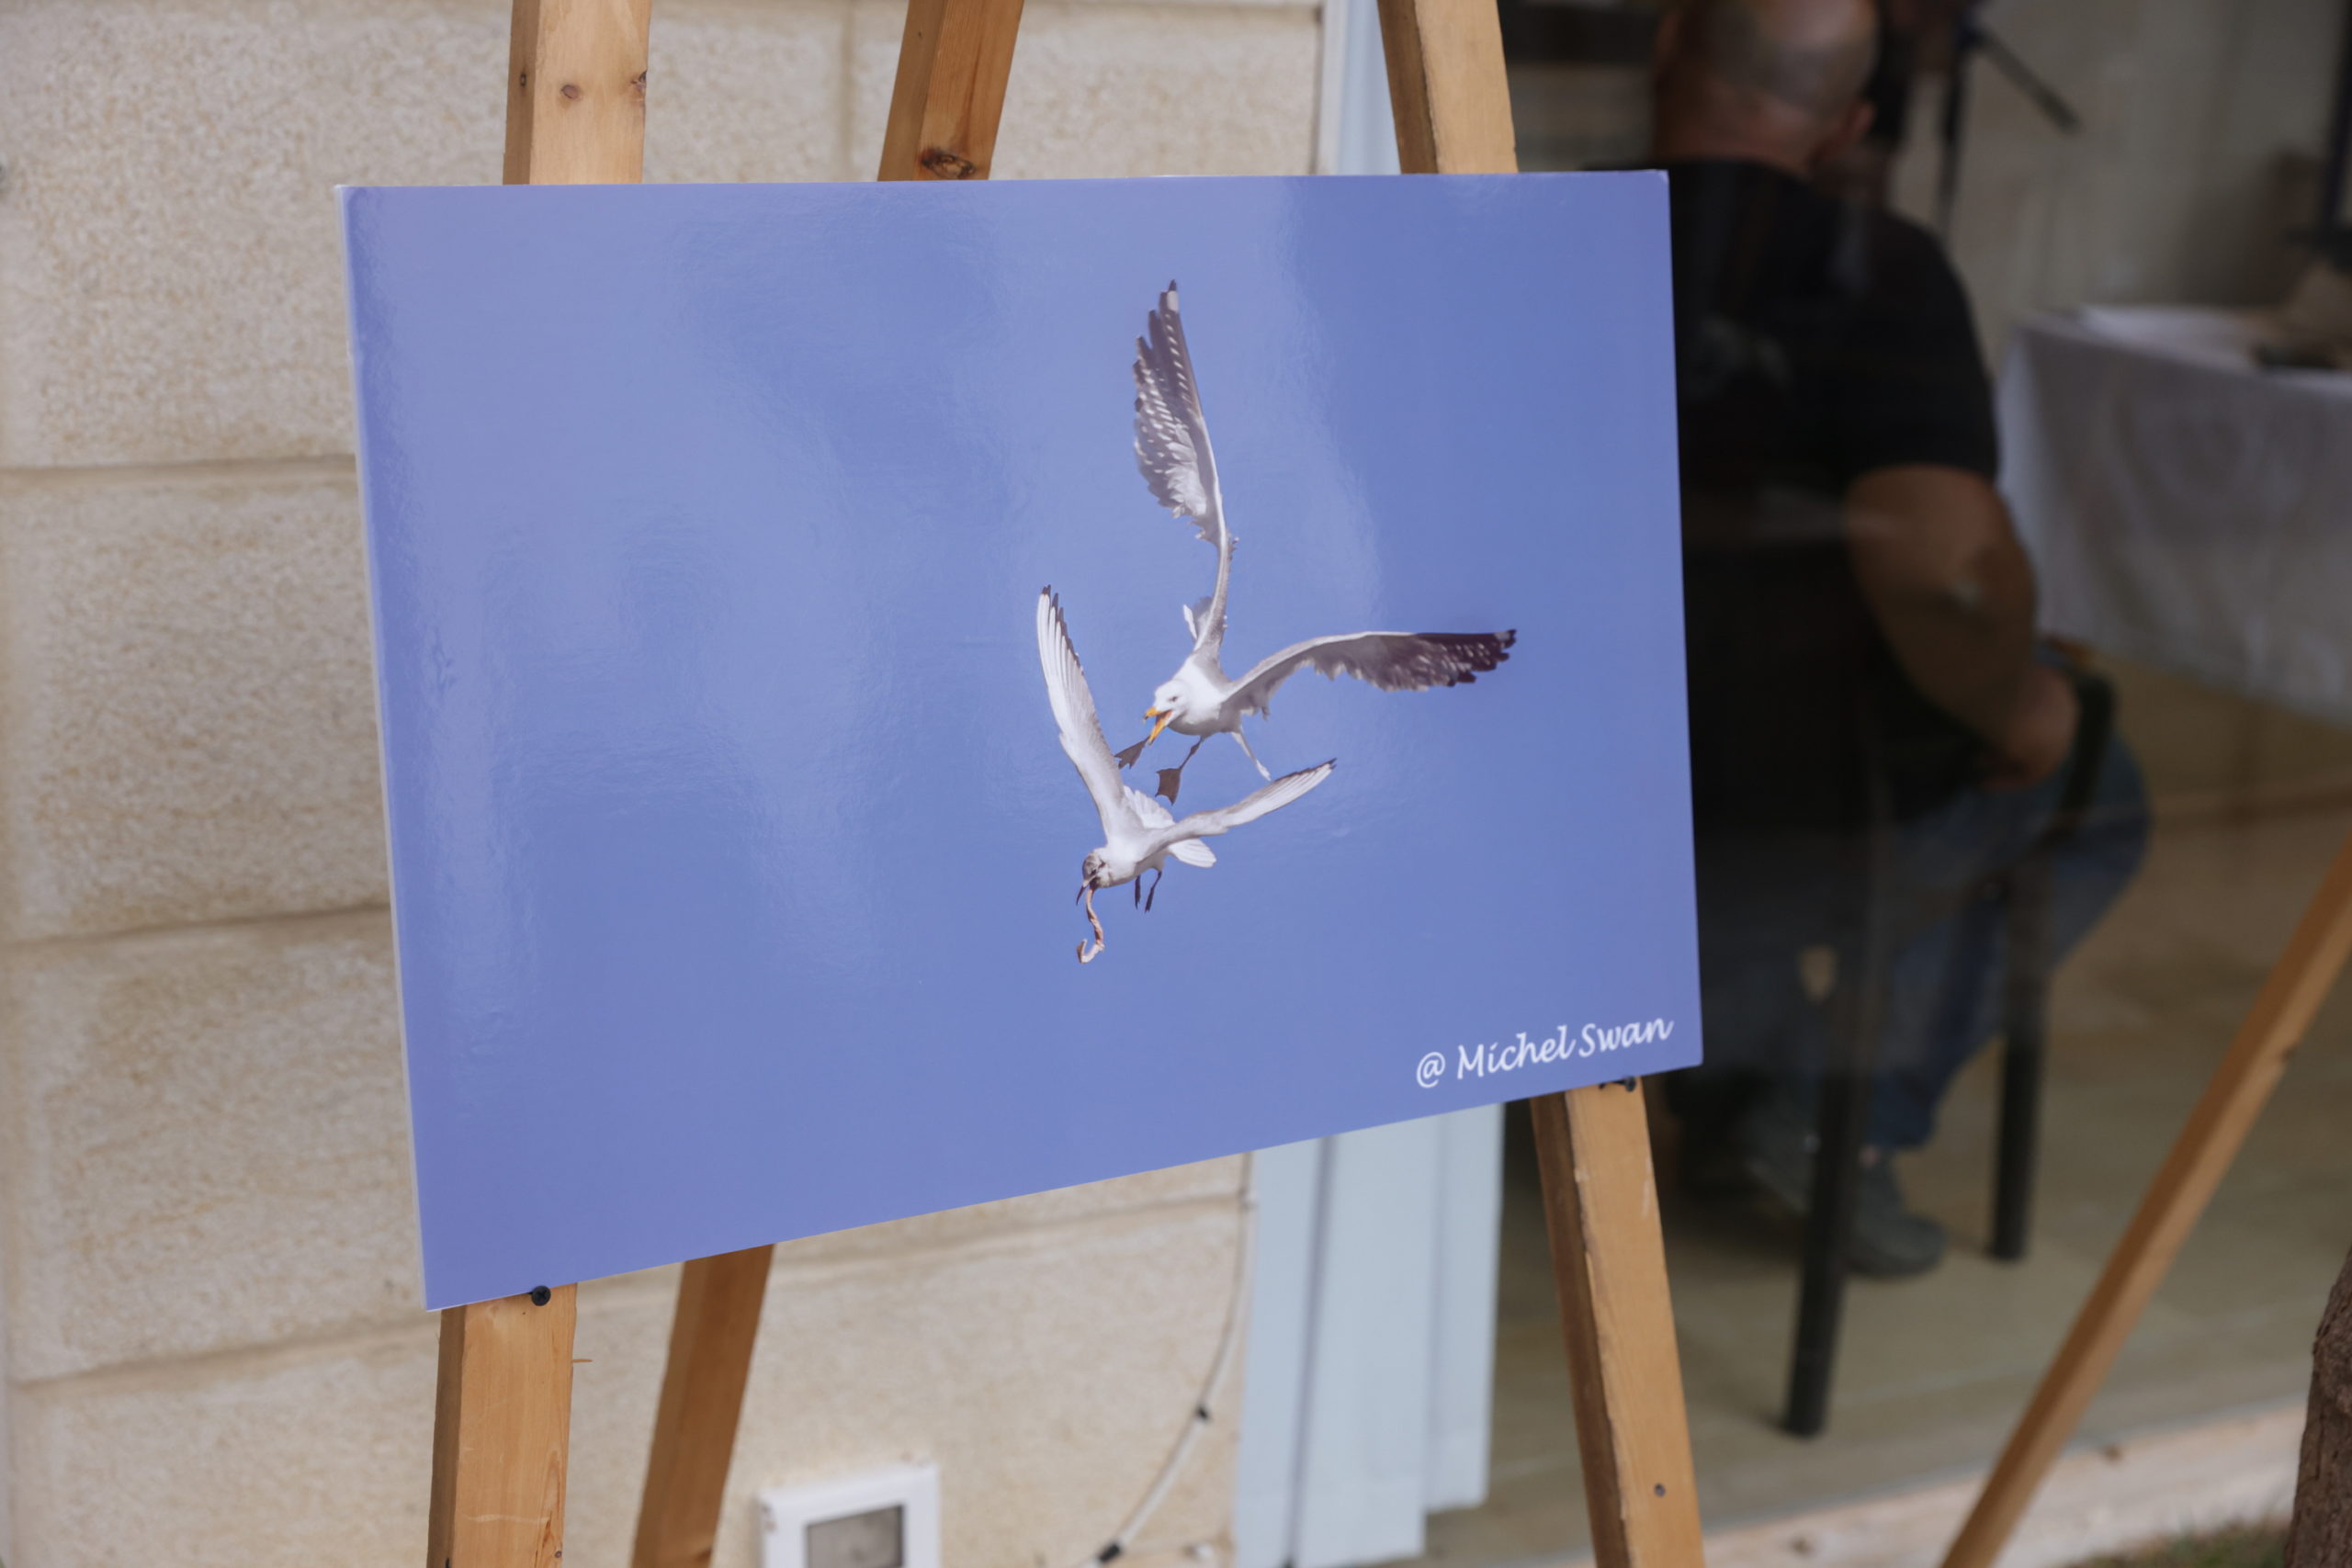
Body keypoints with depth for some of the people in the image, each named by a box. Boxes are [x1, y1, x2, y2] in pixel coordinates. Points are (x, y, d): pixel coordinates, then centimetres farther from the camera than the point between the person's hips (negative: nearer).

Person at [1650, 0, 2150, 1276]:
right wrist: (2016, 706, -12)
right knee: (2090, 797, 23)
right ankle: (1844, 1101, 7)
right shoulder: (1875, 275, -19)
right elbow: (1943, 562, -33)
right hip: (1794, 826, -4)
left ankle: (1724, 1096, 30)